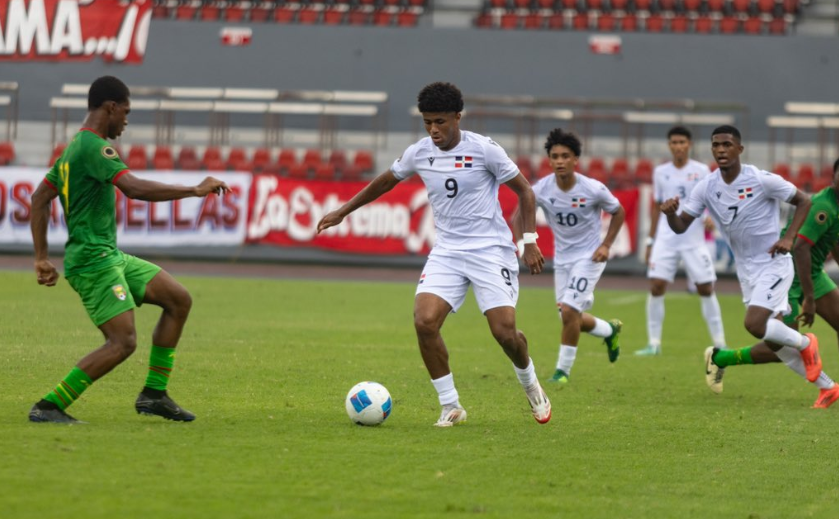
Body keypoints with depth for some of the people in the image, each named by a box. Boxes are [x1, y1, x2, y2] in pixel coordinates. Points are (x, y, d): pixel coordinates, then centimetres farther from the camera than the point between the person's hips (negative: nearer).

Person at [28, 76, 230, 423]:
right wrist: (196, 190, -22)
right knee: (122, 343, -16)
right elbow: (134, 188, -30)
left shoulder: (76, 148, 17)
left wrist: (41, 259, 19)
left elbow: (39, 199, 21)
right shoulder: (94, 147, -15)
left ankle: (154, 394, 11)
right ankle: (47, 407, -12)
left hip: (110, 257, 10)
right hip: (92, 261, -10)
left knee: (179, 299, 9)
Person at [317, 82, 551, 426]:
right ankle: (450, 406, -3)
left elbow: (524, 191, -2)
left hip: (490, 249, -4)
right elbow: (386, 181, 21)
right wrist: (342, 212, 23)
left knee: (504, 331, -13)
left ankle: (530, 386, 21)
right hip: (447, 251, 4)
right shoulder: (418, 153, 2)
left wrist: (530, 240, -10)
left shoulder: (483, 149, -11)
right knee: (424, 321, -17)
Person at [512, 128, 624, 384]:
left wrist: (606, 245, -10)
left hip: (589, 256, -4)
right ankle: (610, 330, 43)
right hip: (562, 258, 4)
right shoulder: (541, 189, -14)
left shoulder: (593, 189, -19)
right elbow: (518, 215, 0)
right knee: (571, 318, 10)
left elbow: (618, 212, -2)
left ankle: (563, 369, -2)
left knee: (569, 310, -18)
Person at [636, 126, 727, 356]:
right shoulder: (661, 173, 9)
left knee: (706, 289, -1)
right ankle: (653, 343, -3)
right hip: (665, 240, 2)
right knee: (656, 286, -8)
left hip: (694, 240, -2)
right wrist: (651, 240, 14)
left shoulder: (701, 171, 0)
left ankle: (719, 343, 8)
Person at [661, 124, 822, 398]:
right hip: (746, 269, 6)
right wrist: (670, 213, -28)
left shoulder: (762, 180, -18)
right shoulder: (706, 187, -4)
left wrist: (788, 238, -20)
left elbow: (803, 201, -7)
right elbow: (681, 226, -4)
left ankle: (805, 344, 6)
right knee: (773, 339, 9)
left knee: (754, 324, -23)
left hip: (773, 263, -6)